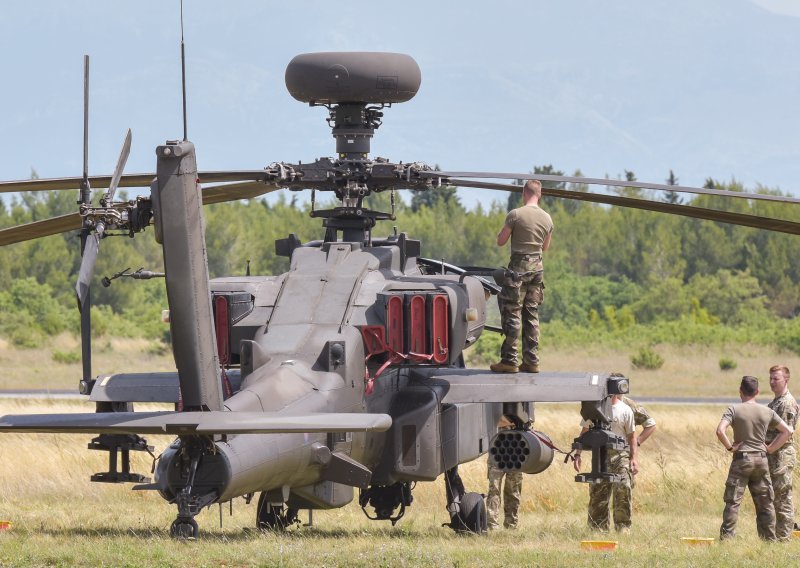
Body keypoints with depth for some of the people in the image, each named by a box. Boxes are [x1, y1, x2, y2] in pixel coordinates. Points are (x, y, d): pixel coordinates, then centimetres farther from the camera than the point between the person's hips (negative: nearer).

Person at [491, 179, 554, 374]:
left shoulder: (515, 215, -12)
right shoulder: (547, 218, 6)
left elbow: (500, 241, -5)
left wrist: (506, 229, 13)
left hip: (519, 266, -5)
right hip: (537, 266, 5)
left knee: (512, 313, -3)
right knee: (531, 313, 11)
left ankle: (509, 360, -6)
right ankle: (531, 361, 11)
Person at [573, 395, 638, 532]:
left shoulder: (625, 410, 3)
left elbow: (631, 436, 5)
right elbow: (584, 432, 13)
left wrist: (634, 458, -5)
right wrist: (577, 454, 5)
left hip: (620, 454, -2)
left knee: (622, 490, -13)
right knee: (597, 492, 2)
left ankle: (623, 526, -7)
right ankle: (598, 528, 9)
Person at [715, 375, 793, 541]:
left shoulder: (734, 410, -7)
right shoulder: (767, 412, 5)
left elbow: (720, 431, -21)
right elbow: (788, 431, 7)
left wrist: (730, 447, -7)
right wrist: (771, 448, 8)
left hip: (741, 459, -3)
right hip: (762, 460, 3)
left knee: (733, 501, -2)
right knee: (765, 502, 11)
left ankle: (726, 538, -7)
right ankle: (769, 538, 14)